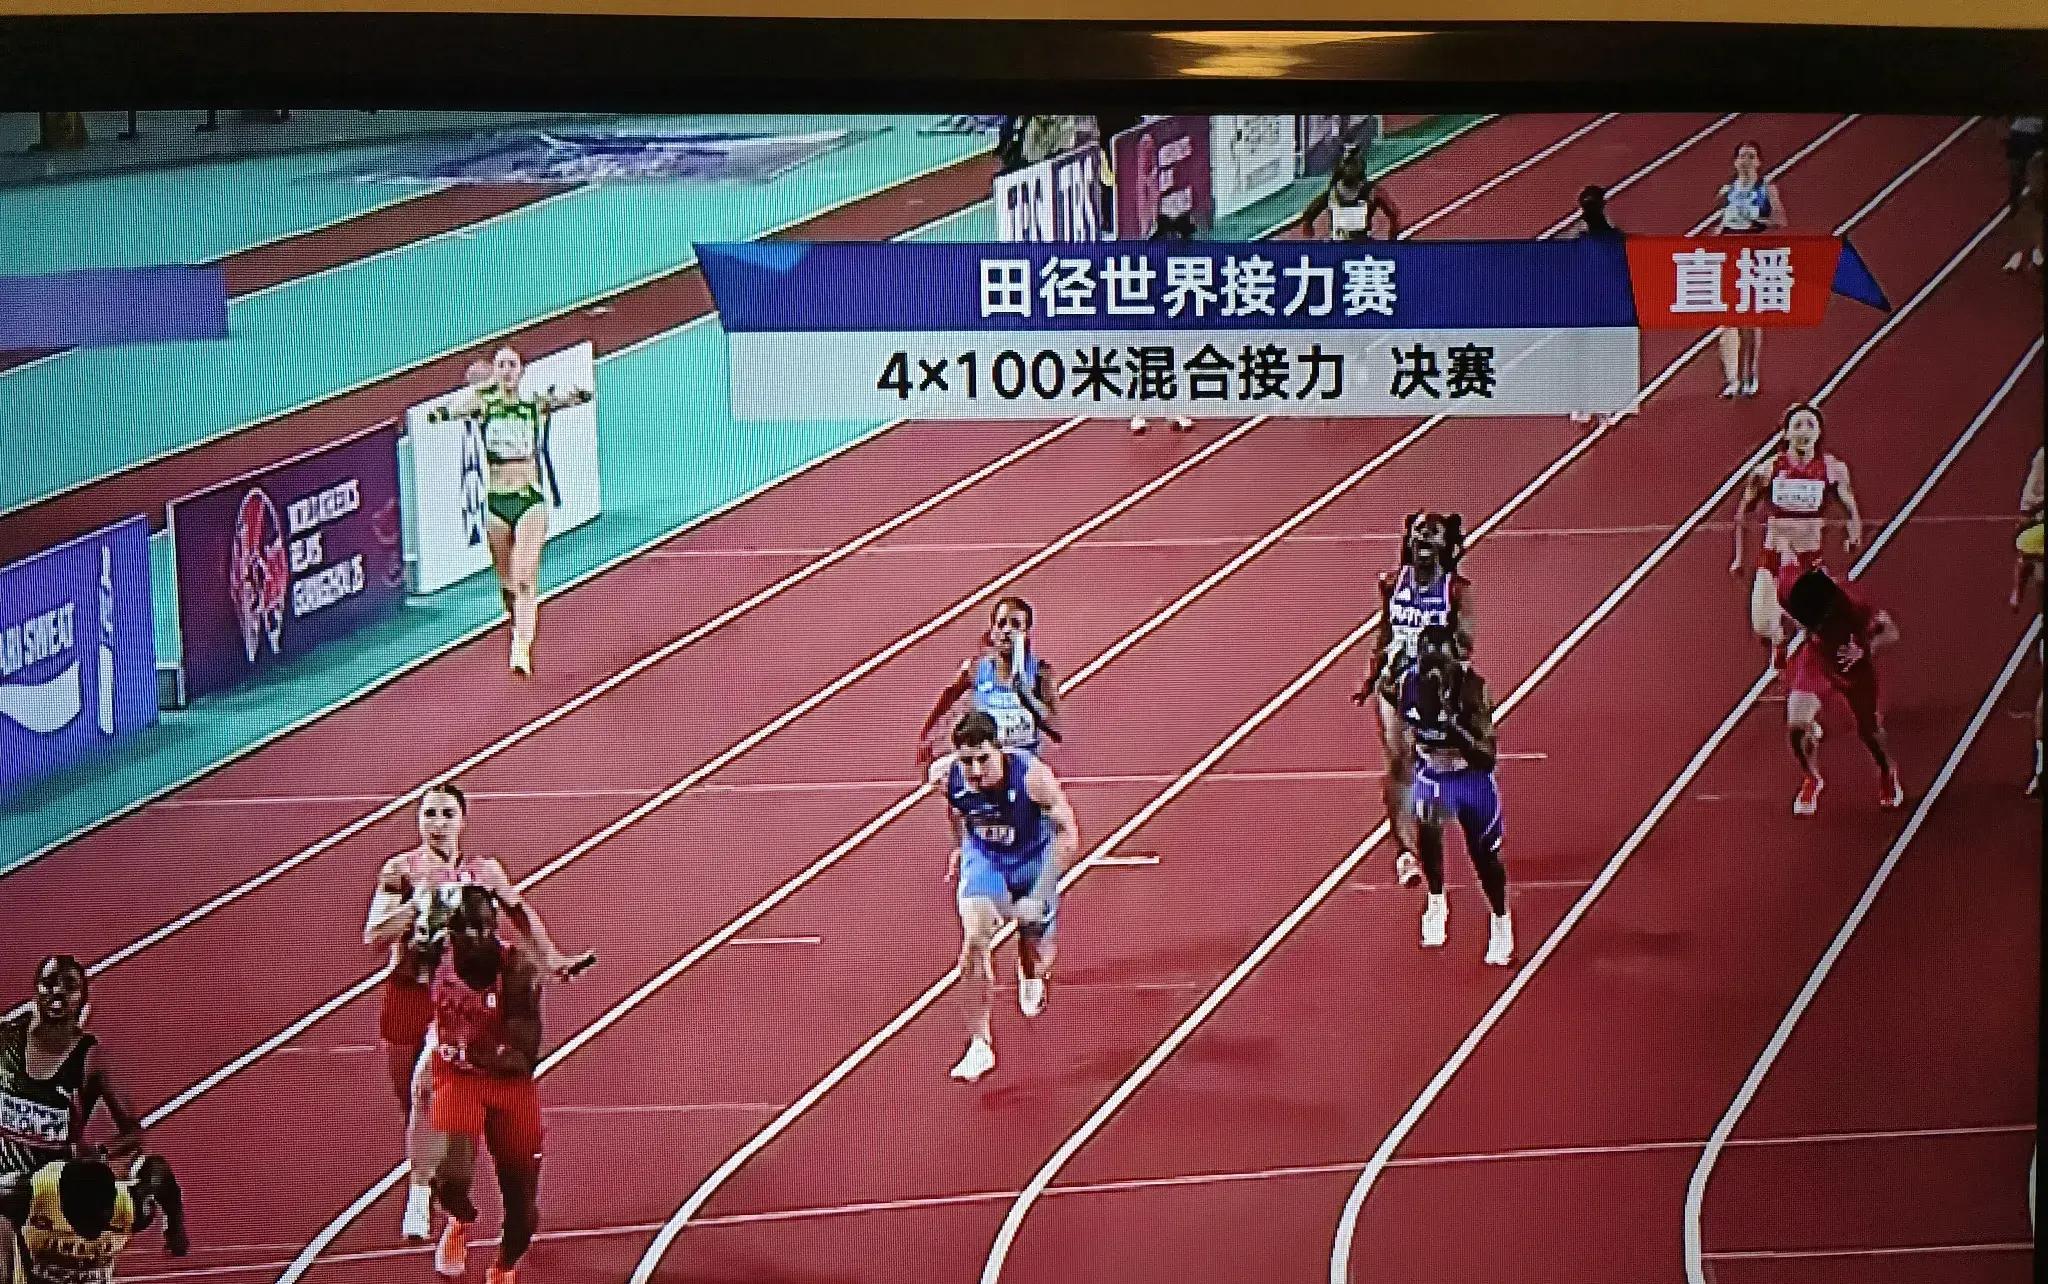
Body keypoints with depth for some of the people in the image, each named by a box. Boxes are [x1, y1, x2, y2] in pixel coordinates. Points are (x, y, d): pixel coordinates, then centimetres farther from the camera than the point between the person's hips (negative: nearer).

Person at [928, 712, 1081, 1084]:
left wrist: (1042, 889, -31)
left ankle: (1031, 976, 53)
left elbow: (1068, 832, -26)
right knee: (974, 943, -18)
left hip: (1033, 858, -1)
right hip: (984, 856, 1)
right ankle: (979, 1045, -8)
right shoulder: (945, 774, -25)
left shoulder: (1031, 775, -37)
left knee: (1037, 951, 11)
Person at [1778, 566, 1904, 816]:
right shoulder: (1790, 586, -31)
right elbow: (1788, 568, -5)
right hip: (1815, 658, 2)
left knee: (1869, 730, 11)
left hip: (1852, 663, -2)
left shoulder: (1850, 604, -39)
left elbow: (1890, 631, -25)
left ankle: (1889, 775, 46)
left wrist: (1865, 650, -43)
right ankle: (1812, 779, 21)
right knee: (1797, 724, -10)